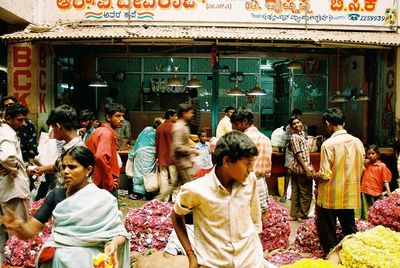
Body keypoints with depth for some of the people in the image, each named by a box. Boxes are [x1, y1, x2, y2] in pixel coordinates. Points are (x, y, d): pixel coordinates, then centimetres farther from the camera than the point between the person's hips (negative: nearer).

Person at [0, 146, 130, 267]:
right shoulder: (55, 195, 7)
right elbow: (29, 232, 3)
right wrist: (19, 226, -19)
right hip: (53, 257, 2)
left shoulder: (102, 199, -2)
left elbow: (120, 232, -4)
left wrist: (113, 244, -25)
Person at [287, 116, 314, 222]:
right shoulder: (295, 137, -15)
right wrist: (307, 170, -20)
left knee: (296, 193, 13)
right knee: (306, 194, 1)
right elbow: (298, 155, -19)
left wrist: (310, 167, 19)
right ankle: (302, 216, 10)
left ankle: (294, 215, 21)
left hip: (296, 169, 10)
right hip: (302, 169, -10)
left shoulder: (301, 135, 14)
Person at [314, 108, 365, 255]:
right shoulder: (358, 142, -1)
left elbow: (325, 174, -19)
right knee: (350, 230, 19)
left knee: (328, 233, 10)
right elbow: (361, 168, 9)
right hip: (351, 196, 6)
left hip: (330, 197, -5)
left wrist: (316, 176, 2)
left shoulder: (328, 144, -19)